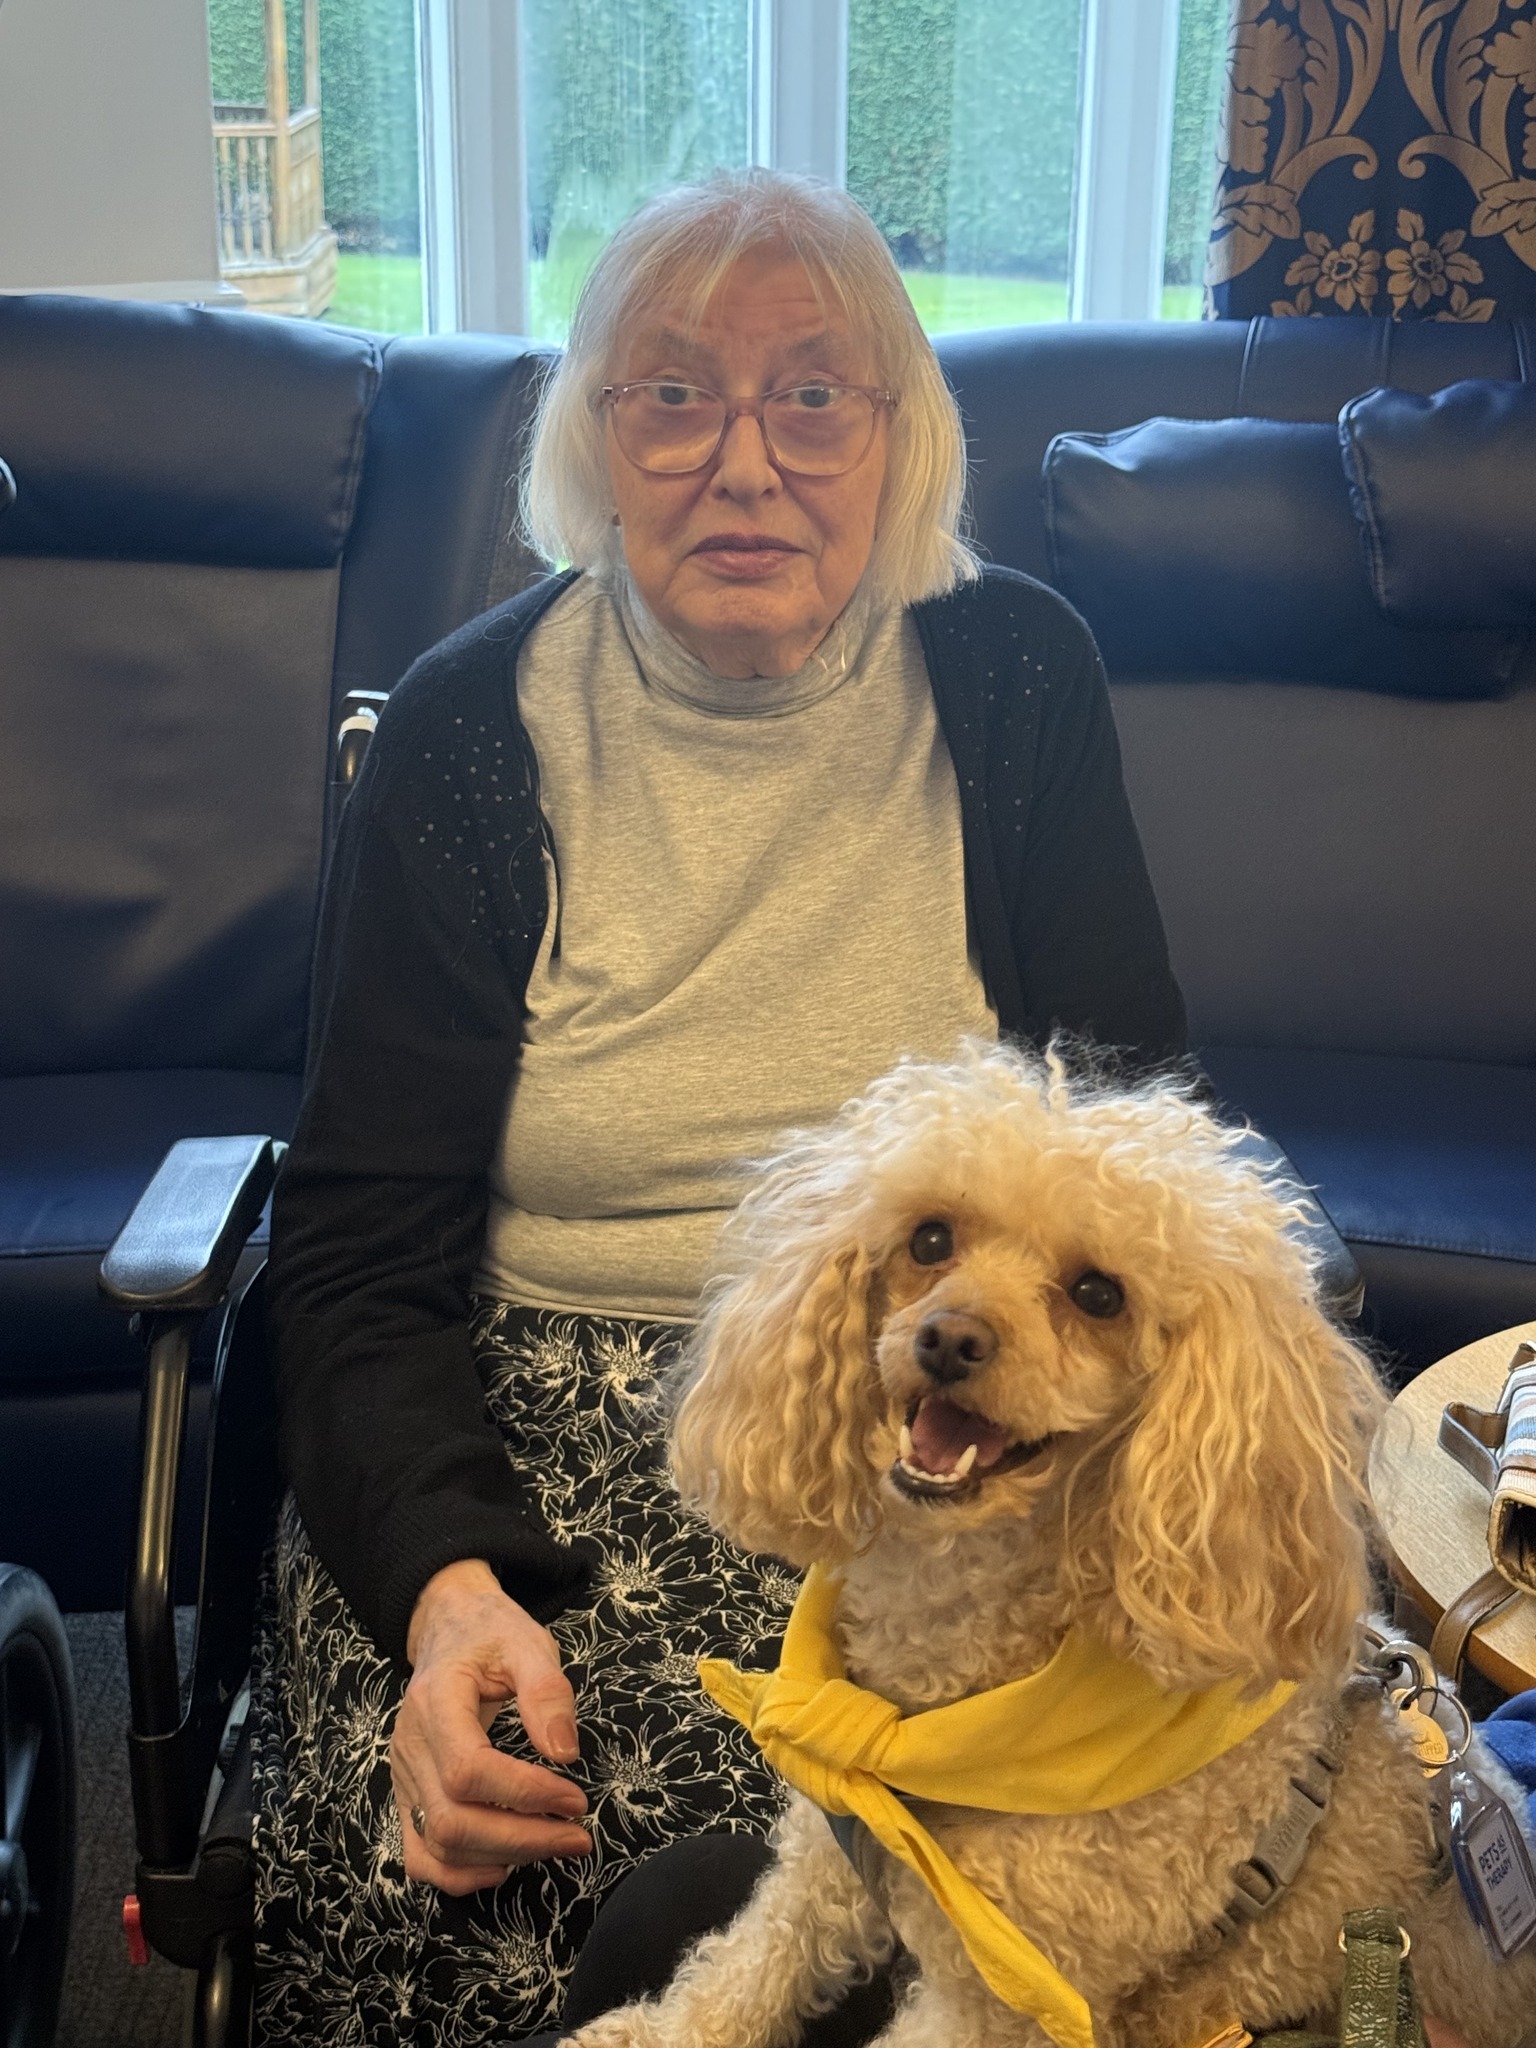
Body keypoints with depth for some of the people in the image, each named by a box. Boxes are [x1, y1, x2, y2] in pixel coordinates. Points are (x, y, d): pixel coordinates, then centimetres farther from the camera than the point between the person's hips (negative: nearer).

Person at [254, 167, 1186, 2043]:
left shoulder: (1014, 681, 2)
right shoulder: (470, 726, -2)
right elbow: (360, 1251, -3)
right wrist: (448, 1587, -21)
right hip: (534, 1413, 0)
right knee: (440, 1867, -26)